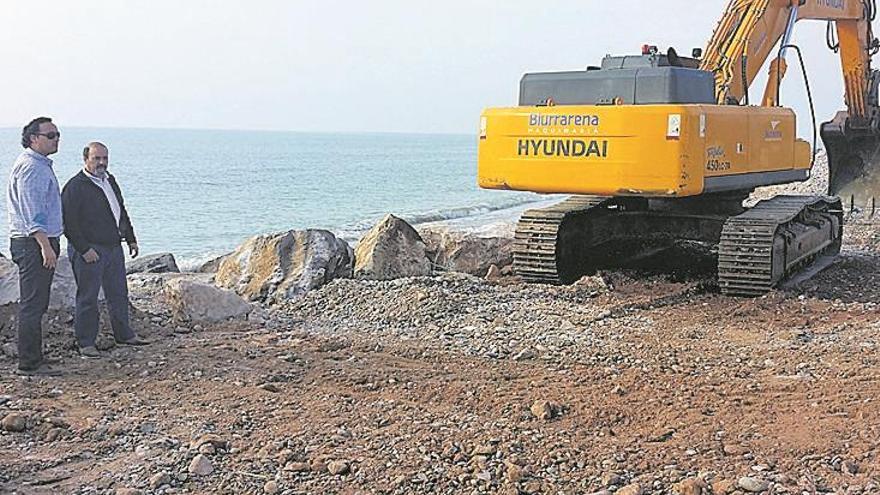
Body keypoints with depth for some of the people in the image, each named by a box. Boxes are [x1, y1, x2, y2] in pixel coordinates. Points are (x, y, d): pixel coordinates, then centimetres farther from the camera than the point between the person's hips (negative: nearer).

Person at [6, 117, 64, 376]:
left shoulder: (41, 165, 19)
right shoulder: (31, 166, -14)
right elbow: (32, 212, -20)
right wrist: (46, 246, -24)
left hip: (40, 242, 11)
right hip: (34, 243, -11)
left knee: (36, 304, 13)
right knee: (32, 305, -7)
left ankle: (33, 359, 20)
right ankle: (29, 362, -4)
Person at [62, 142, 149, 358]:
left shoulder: (110, 181, 14)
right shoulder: (75, 186, -12)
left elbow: (122, 212, 24)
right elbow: (69, 223, -16)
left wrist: (130, 239, 19)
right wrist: (84, 249, -20)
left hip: (114, 247, 8)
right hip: (88, 251, -8)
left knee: (119, 293, 15)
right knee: (88, 297, -1)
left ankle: (124, 334, 27)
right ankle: (86, 344, 7)